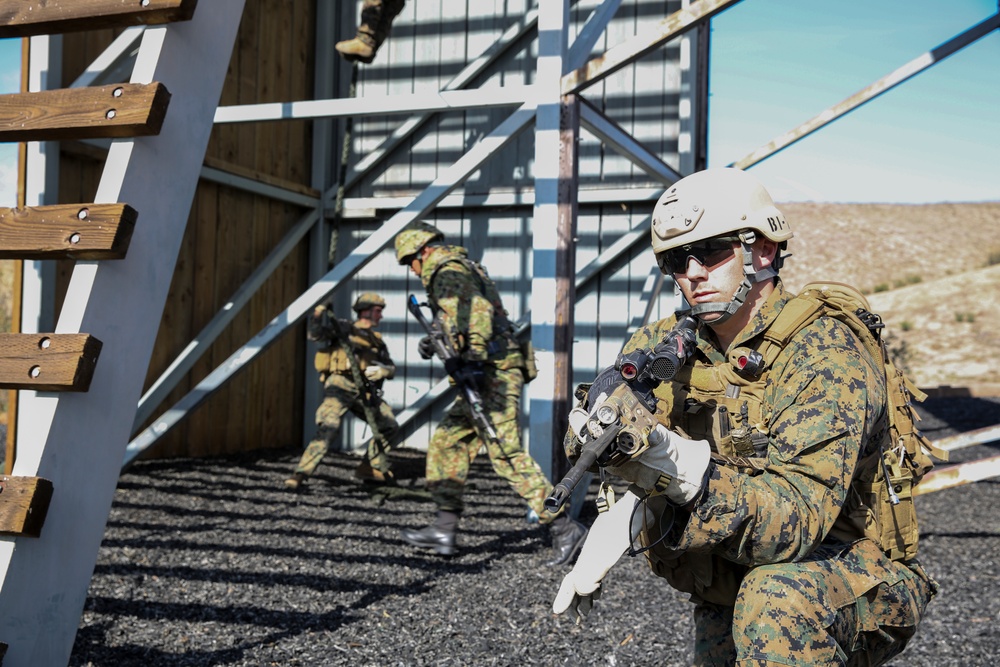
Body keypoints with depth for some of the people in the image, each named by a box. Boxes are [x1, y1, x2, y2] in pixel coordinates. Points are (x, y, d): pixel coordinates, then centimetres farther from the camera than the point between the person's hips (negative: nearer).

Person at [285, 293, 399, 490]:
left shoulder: (377, 341, 21)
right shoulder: (343, 329, 6)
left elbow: (391, 368, 14)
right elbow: (315, 334, -7)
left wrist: (382, 371, -9)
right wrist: (319, 313, -24)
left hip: (365, 390, 6)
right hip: (341, 385, -6)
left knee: (389, 426, 7)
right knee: (328, 428, -23)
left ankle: (369, 469, 22)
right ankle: (300, 474, -22)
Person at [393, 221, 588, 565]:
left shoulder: (447, 269, -7)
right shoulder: (463, 269, 24)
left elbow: (477, 308, -25)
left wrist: (474, 352, -34)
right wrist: (436, 343, 19)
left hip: (493, 371, -11)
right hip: (488, 373, 11)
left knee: (507, 455, -12)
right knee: (446, 445, 13)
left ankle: (564, 527, -9)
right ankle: (444, 530, 15)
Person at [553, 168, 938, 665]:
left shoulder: (827, 356, -23)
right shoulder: (666, 345, -3)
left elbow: (799, 518, -33)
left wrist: (685, 472, -49)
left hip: (857, 576, -6)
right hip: (730, 581, 7)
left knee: (776, 597, -35)